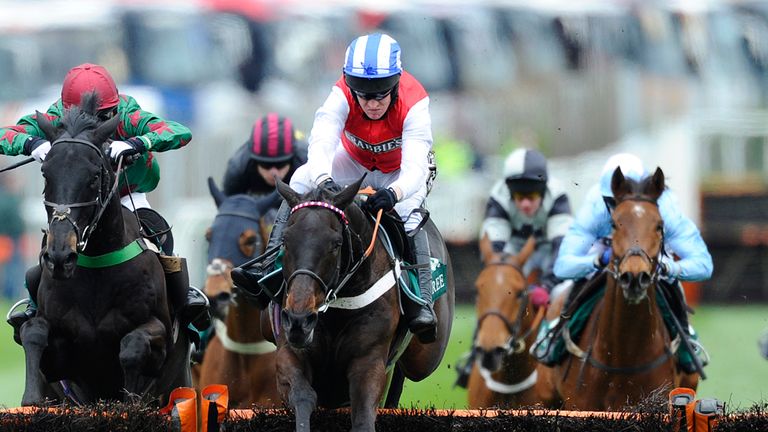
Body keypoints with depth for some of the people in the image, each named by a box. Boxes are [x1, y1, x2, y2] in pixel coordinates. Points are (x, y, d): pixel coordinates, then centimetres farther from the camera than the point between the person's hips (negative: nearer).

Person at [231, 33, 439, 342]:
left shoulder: (414, 104, -34)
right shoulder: (343, 95, -30)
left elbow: (414, 168, -44)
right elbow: (322, 141, -45)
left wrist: (394, 193, -67)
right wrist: (324, 180, -66)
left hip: (401, 174, -3)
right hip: (355, 163, 3)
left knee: (408, 213, -32)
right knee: (302, 179, -19)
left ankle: (422, 302, -31)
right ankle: (269, 270, -18)